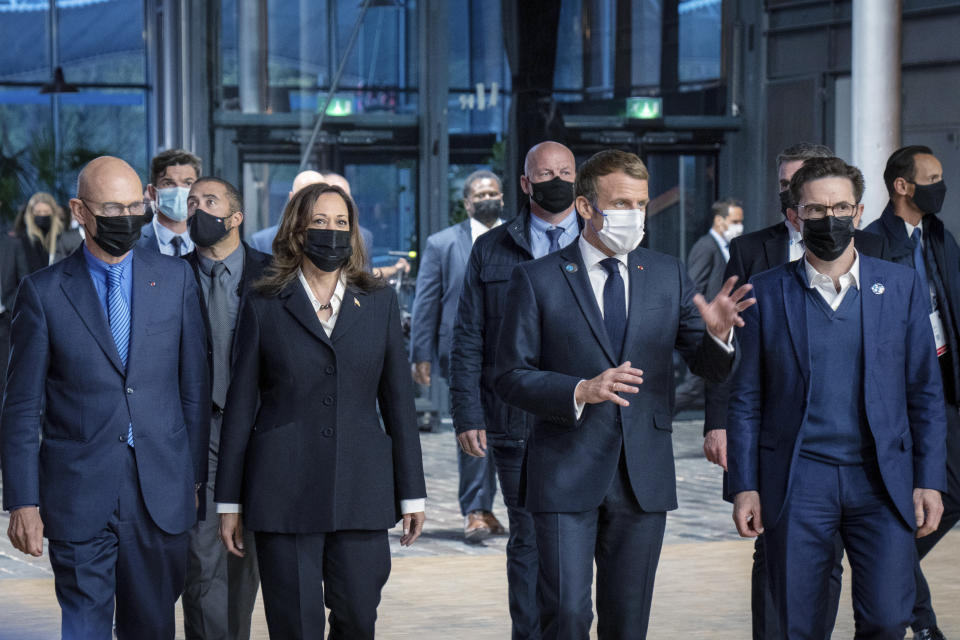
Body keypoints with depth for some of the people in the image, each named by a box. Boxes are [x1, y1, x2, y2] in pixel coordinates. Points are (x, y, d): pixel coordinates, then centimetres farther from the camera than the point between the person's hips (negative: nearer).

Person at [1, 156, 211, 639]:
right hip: (79, 498, -2)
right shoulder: (44, 292, -1)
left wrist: (194, 476, 7)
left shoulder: (176, 280, 6)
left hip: (162, 494, 2)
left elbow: (195, 386, 10)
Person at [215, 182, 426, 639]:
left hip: (359, 489, 2)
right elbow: (240, 407, 4)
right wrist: (229, 502, 2)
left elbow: (398, 400, 9)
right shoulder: (264, 308, 4)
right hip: (285, 493, -1)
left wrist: (412, 493, 6)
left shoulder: (379, 303, 9)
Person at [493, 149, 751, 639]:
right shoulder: (537, 280, -1)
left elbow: (710, 369, 8)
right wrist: (581, 391, -20)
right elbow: (510, 378, -4)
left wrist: (717, 334, -15)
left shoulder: (667, 275, 9)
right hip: (567, 477, -3)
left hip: (643, 478, 3)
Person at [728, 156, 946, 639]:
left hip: (883, 480, 0)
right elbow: (747, 399, 6)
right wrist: (744, 486, 0)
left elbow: (925, 391, 7)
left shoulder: (902, 286, 6)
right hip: (797, 485, 0)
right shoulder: (766, 294, 4)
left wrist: (929, 480, 1)